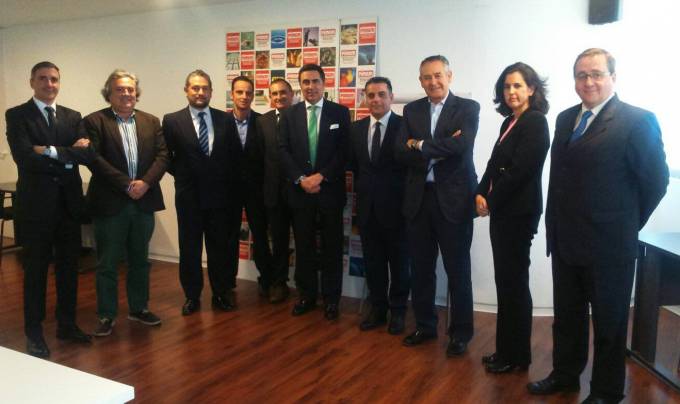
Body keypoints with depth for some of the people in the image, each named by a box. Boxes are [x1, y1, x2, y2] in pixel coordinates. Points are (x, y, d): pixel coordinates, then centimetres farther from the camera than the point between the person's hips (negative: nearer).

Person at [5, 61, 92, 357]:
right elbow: (24, 157, -15)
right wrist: (68, 156, -11)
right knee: (36, 268, 6)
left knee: (69, 266, 11)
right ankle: (34, 332, 19)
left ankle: (67, 324, 25)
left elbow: (85, 154, -3)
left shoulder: (72, 117, 10)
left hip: (69, 202, 4)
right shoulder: (17, 115, -1)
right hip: (36, 203, -4)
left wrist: (52, 151, -15)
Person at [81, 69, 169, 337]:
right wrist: (127, 184, -16)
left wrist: (145, 182, -13)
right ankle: (106, 315, 18)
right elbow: (95, 159, -12)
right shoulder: (94, 121, -2)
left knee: (140, 260, 14)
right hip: (110, 203, -3)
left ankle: (139, 308, 28)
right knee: (107, 263, 6)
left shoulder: (151, 122, 9)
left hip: (144, 202, 4)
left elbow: (162, 155, 2)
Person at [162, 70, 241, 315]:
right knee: (189, 249, 9)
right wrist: (184, 175, 1)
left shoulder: (225, 119, 2)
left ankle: (220, 295, 25)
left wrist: (228, 183, 1)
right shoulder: (172, 121, -2)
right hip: (188, 196, -1)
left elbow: (235, 156, 6)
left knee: (219, 248, 11)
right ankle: (192, 297, 24)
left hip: (219, 195, 1)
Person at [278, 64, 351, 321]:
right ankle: (307, 296, 23)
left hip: (330, 189, -1)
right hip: (299, 190, 2)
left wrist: (321, 176, -14)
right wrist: (301, 179, -11)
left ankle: (331, 299, 17)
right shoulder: (289, 115, 8)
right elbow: (284, 152, 1)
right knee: (303, 247, 9)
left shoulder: (340, 112, 2)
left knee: (332, 248, 5)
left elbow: (343, 151, -4)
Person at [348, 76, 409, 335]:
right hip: (367, 205, 4)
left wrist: (408, 198, -9)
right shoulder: (356, 128, 8)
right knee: (373, 261, 12)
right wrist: (361, 189, 8)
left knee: (399, 261, 9)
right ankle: (377, 309, 26)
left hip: (395, 205, -4)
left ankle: (397, 311, 23)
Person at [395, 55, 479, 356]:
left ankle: (461, 332, 22)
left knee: (458, 270, 6)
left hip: (453, 198, -4)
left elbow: (462, 145, -20)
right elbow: (401, 152, -3)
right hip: (418, 197, 4)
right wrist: (441, 148, -14)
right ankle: (425, 325, 30)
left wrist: (421, 145, -11)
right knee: (421, 268, 13)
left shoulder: (468, 108, -2)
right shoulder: (412, 110, 9)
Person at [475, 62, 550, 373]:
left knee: (514, 282, 0)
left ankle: (517, 355, 15)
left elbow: (518, 170, -18)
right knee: (505, 281, 12)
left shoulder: (535, 122, -11)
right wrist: (481, 194, -1)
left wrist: (490, 201, -10)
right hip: (502, 210, 8)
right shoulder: (510, 122, 15)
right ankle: (506, 350, 24)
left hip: (519, 211, -8)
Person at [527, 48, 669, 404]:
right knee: (567, 316, 19)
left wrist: (627, 224, -1)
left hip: (609, 245, -6)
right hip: (565, 241, 6)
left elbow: (656, 181, -8)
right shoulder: (566, 119, 8)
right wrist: (556, 225, 8)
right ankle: (565, 375, 38)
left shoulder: (637, 121, -11)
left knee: (609, 322, 12)